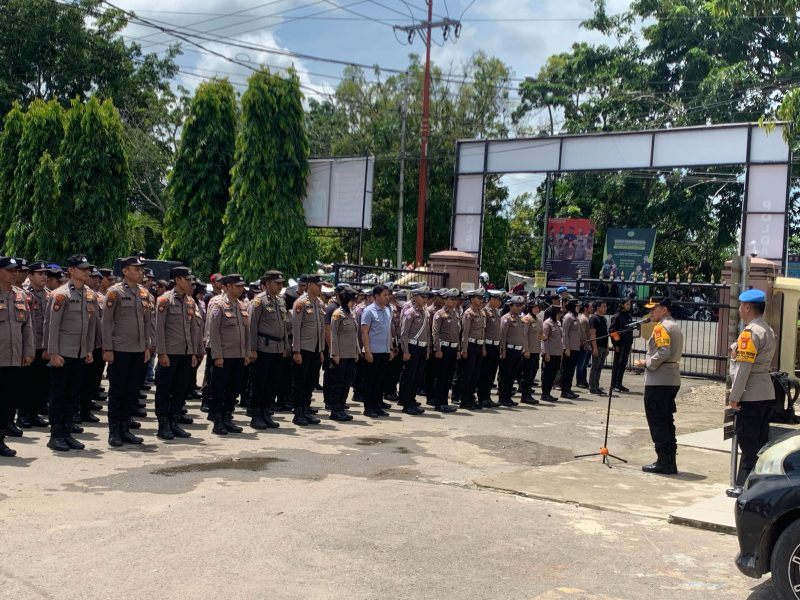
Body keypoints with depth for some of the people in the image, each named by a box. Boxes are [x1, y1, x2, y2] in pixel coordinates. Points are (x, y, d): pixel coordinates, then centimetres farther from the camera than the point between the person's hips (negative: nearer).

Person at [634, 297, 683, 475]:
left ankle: (664, 462, -2)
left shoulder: (661, 328, -13)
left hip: (658, 381, -10)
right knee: (667, 421, 14)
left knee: (657, 422, -4)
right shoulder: (675, 326, 18)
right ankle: (670, 462, 17)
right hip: (672, 380, 10)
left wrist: (646, 363, -11)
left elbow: (663, 353, -25)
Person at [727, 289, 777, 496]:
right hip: (767, 394, 9)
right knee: (760, 442, 13)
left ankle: (745, 486, 1)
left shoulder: (750, 332, -16)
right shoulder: (769, 331, 14)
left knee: (748, 442, -3)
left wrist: (734, 396, -15)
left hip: (751, 396, -9)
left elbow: (743, 367, -19)